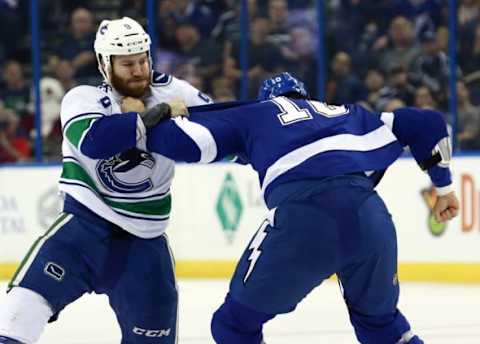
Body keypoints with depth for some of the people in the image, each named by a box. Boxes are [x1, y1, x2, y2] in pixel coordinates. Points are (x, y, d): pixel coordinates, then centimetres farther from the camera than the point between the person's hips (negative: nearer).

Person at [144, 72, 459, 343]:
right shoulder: (349, 115, 35)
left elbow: (186, 140, 15)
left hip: (301, 216, -4)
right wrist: (444, 185, 41)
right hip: (370, 218, 4)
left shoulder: (255, 114, 26)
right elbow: (426, 123, 32)